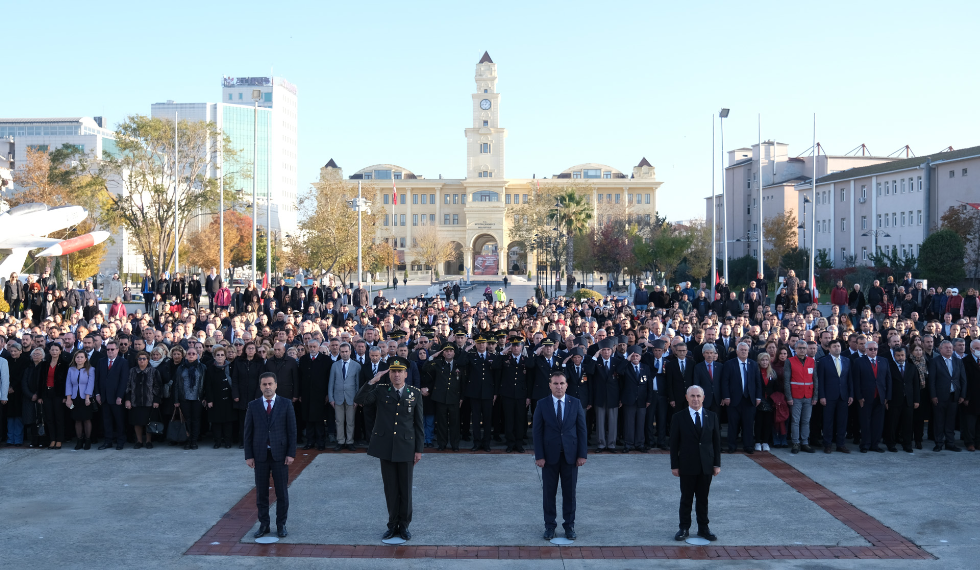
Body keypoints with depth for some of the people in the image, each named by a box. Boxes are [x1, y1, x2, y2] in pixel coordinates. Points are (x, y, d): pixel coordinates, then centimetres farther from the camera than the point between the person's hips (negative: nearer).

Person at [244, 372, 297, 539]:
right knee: (261, 492, 7)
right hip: (260, 455, 1)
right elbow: (248, 432, 4)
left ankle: (281, 525, 15)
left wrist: (291, 453, -7)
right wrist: (248, 455, -2)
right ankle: (263, 524, 17)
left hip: (280, 454, -1)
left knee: (282, 492, 4)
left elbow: (292, 430, -1)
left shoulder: (286, 404, 1)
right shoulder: (253, 406, 4)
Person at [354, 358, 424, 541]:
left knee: (405, 489, 6)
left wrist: (419, 449, 0)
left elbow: (419, 423, 3)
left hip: (406, 447, 0)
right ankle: (393, 525, 20)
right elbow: (359, 399, -11)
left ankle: (404, 526, 18)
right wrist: (373, 381, -18)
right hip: (386, 447, 0)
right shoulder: (381, 390, 3)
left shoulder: (415, 393, 2)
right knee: (391, 489, 8)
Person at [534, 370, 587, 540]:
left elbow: (582, 430, 1)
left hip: (570, 455, 1)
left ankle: (569, 525, 18)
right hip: (549, 455, -1)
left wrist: (582, 454, -4)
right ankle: (550, 525, 17)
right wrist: (539, 456, -9)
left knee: (570, 492, 7)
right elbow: (537, 431, -3)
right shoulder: (542, 404, -2)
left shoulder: (576, 403, 1)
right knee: (549, 492, 6)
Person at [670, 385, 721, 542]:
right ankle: (684, 528, 16)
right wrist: (674, 465, -5)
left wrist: (717, 464, 2)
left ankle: (703, 528, 20)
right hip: (687, 466, -2)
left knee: (703, 498, 10)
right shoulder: (679, 418, -3)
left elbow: (716, 441, 7)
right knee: (686, 498, 6)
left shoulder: (712, 416, 5)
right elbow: (674, 443, -2)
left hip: (706, 465, 2)